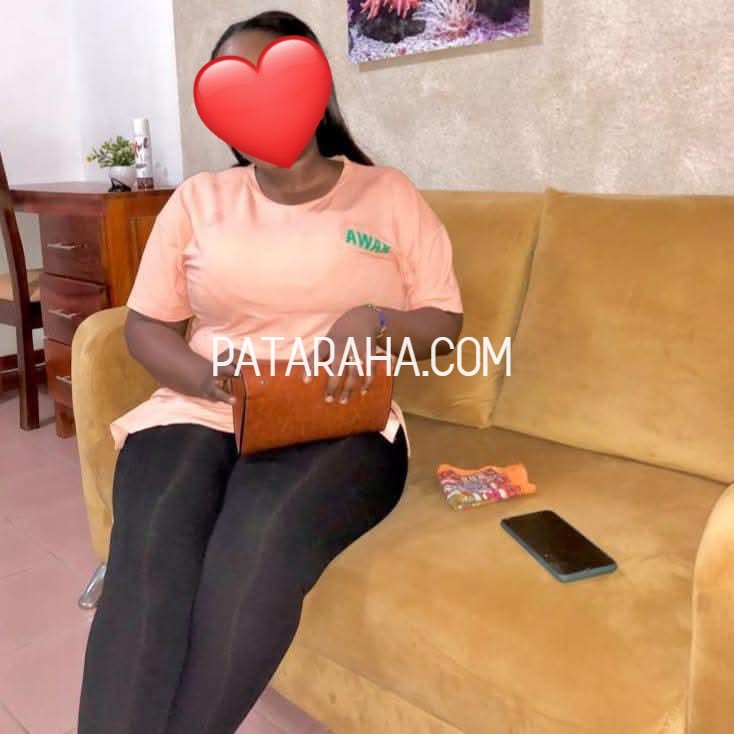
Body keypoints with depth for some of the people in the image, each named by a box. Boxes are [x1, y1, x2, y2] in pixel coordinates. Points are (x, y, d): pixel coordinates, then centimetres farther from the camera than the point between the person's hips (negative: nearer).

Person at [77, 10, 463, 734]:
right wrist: (206, 378, -11)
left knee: (259, 547, -34)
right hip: (198, 409, 2)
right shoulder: (197, 198, 14)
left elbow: (444, 323, 7)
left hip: (340, 423, -1)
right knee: (149, 555, -30)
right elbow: (145, 326, 11)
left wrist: (374, 321, -15)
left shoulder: (388, 194, 9)